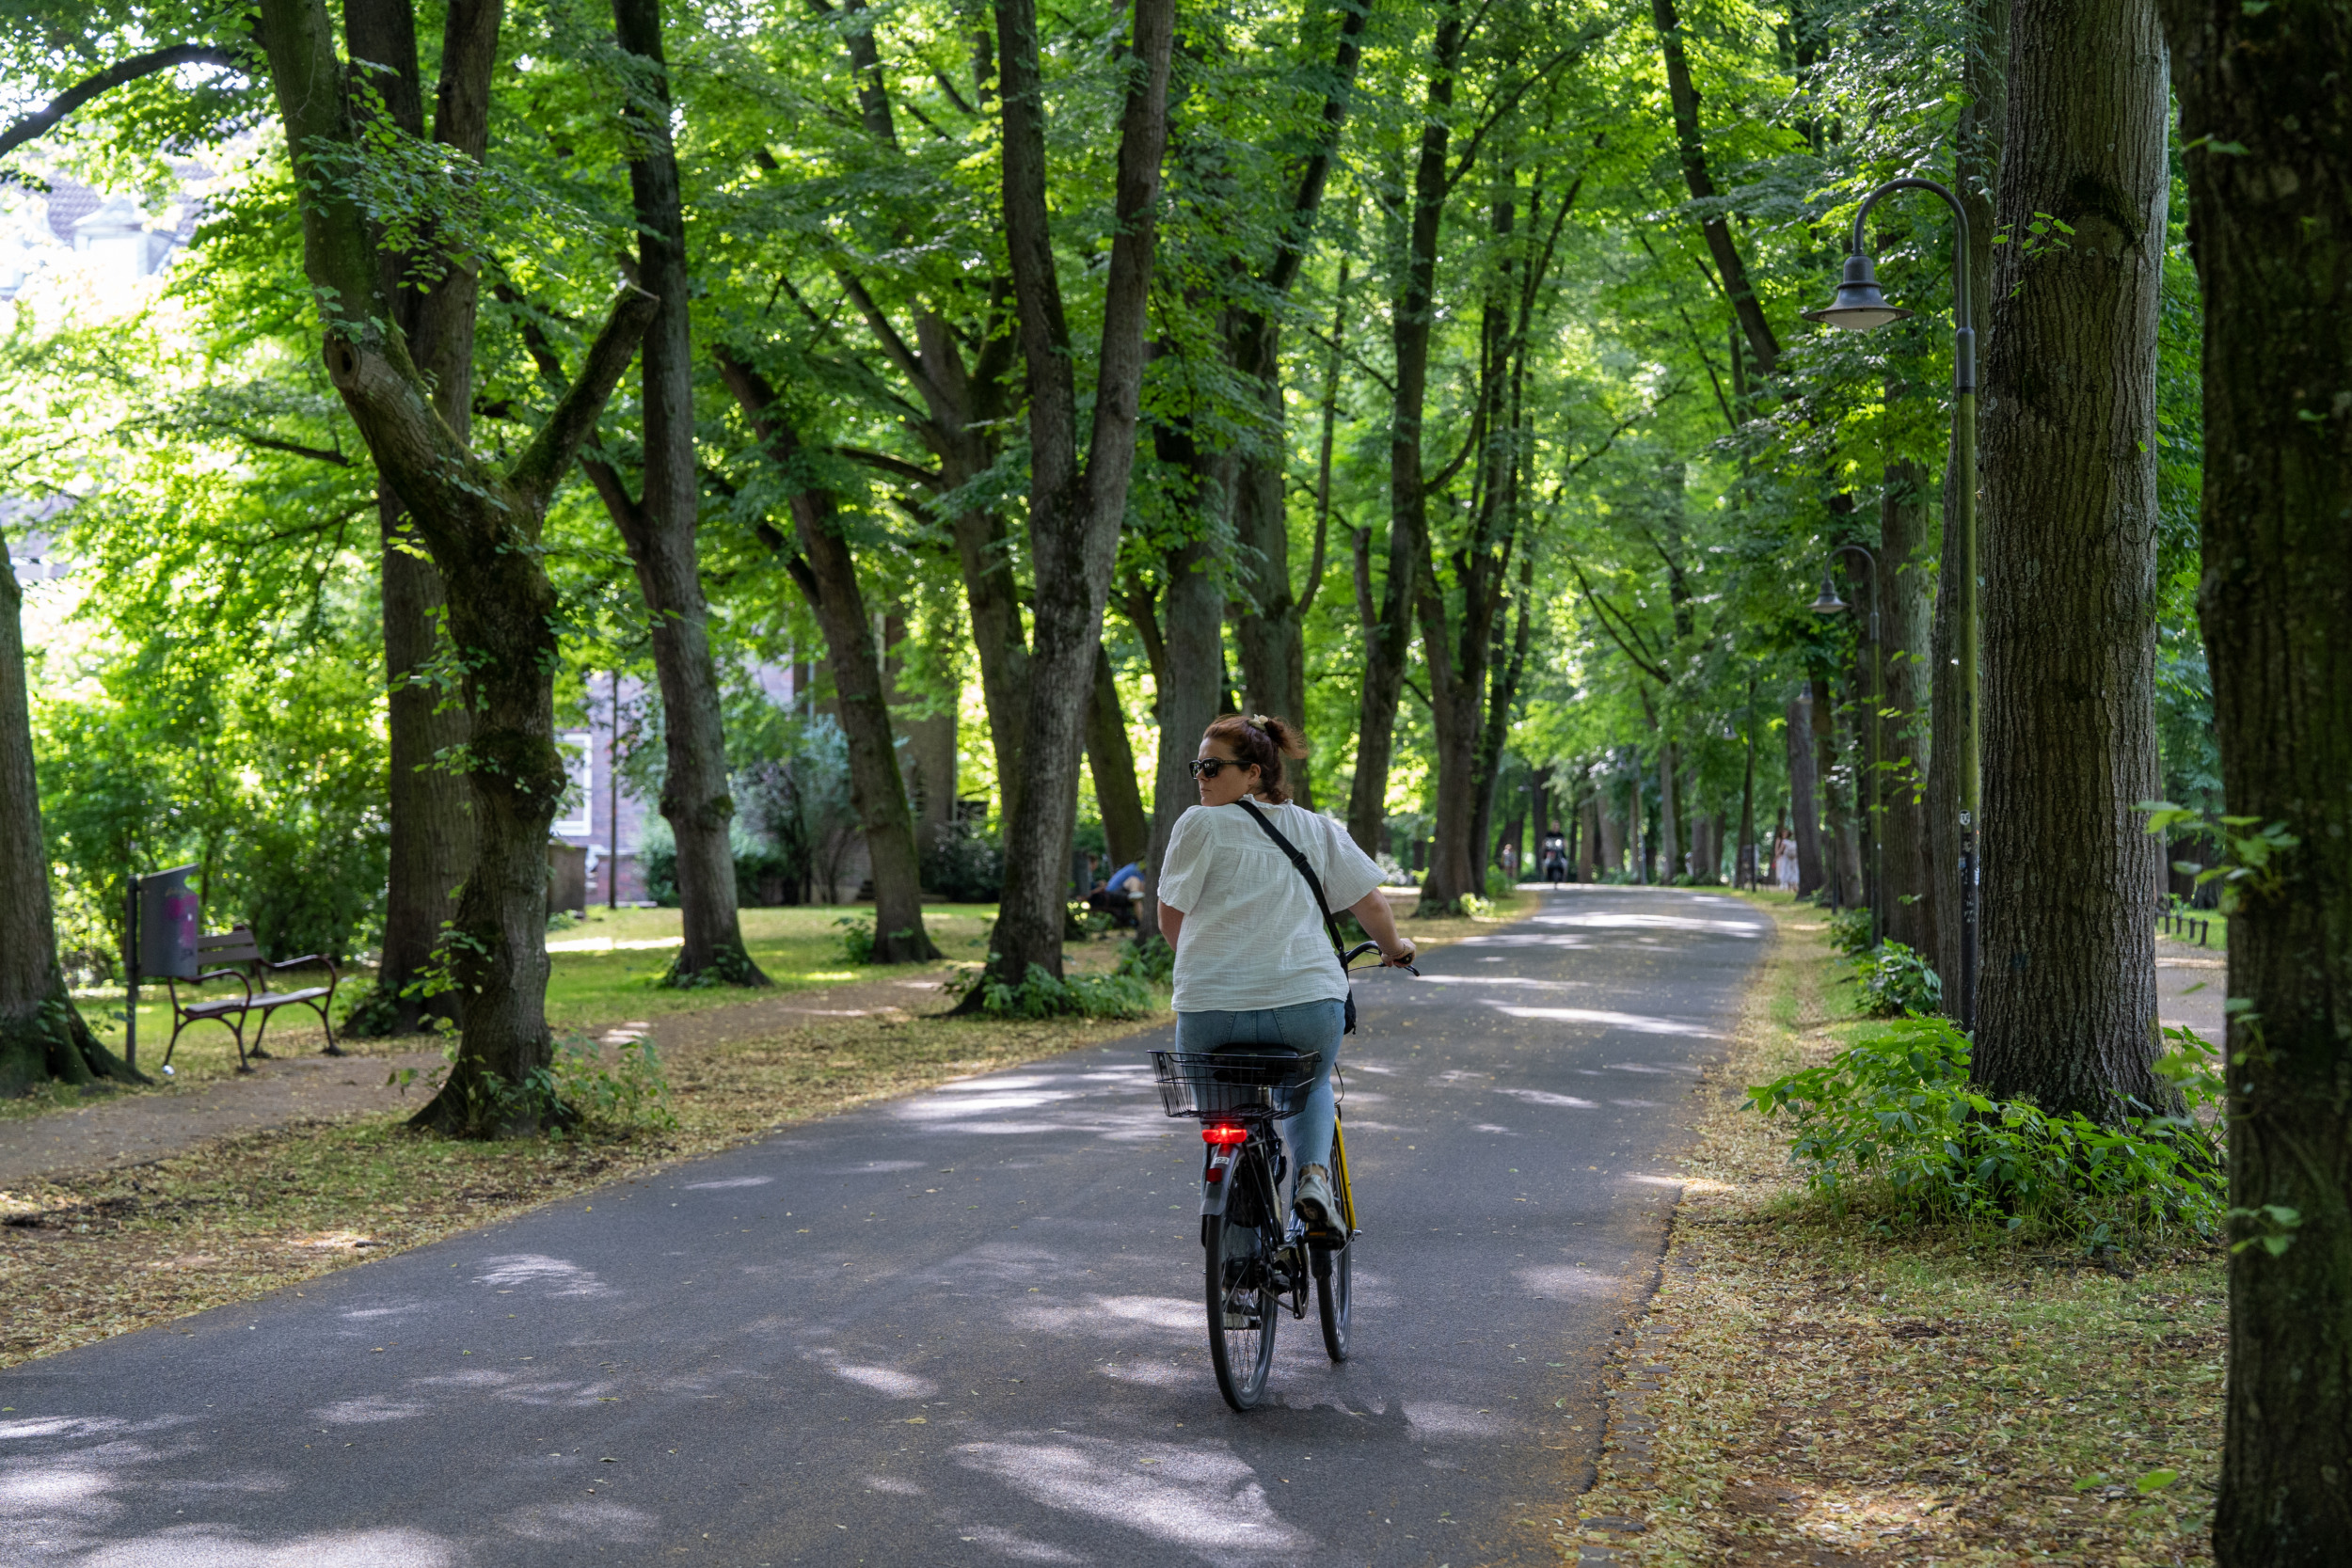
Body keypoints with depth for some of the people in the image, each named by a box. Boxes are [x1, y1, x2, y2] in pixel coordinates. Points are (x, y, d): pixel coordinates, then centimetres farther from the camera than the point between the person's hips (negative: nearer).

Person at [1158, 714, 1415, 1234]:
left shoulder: (1201, 824, 1)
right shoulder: (1318, 829, 12)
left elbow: (1169, 920, 4)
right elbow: (1370, 902, 13)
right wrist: (1394, 948, 33)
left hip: (1213, 1008, -2)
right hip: (1309, 1004, 2)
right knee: (1312, 1086, 32)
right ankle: (1314, 1173, 7)